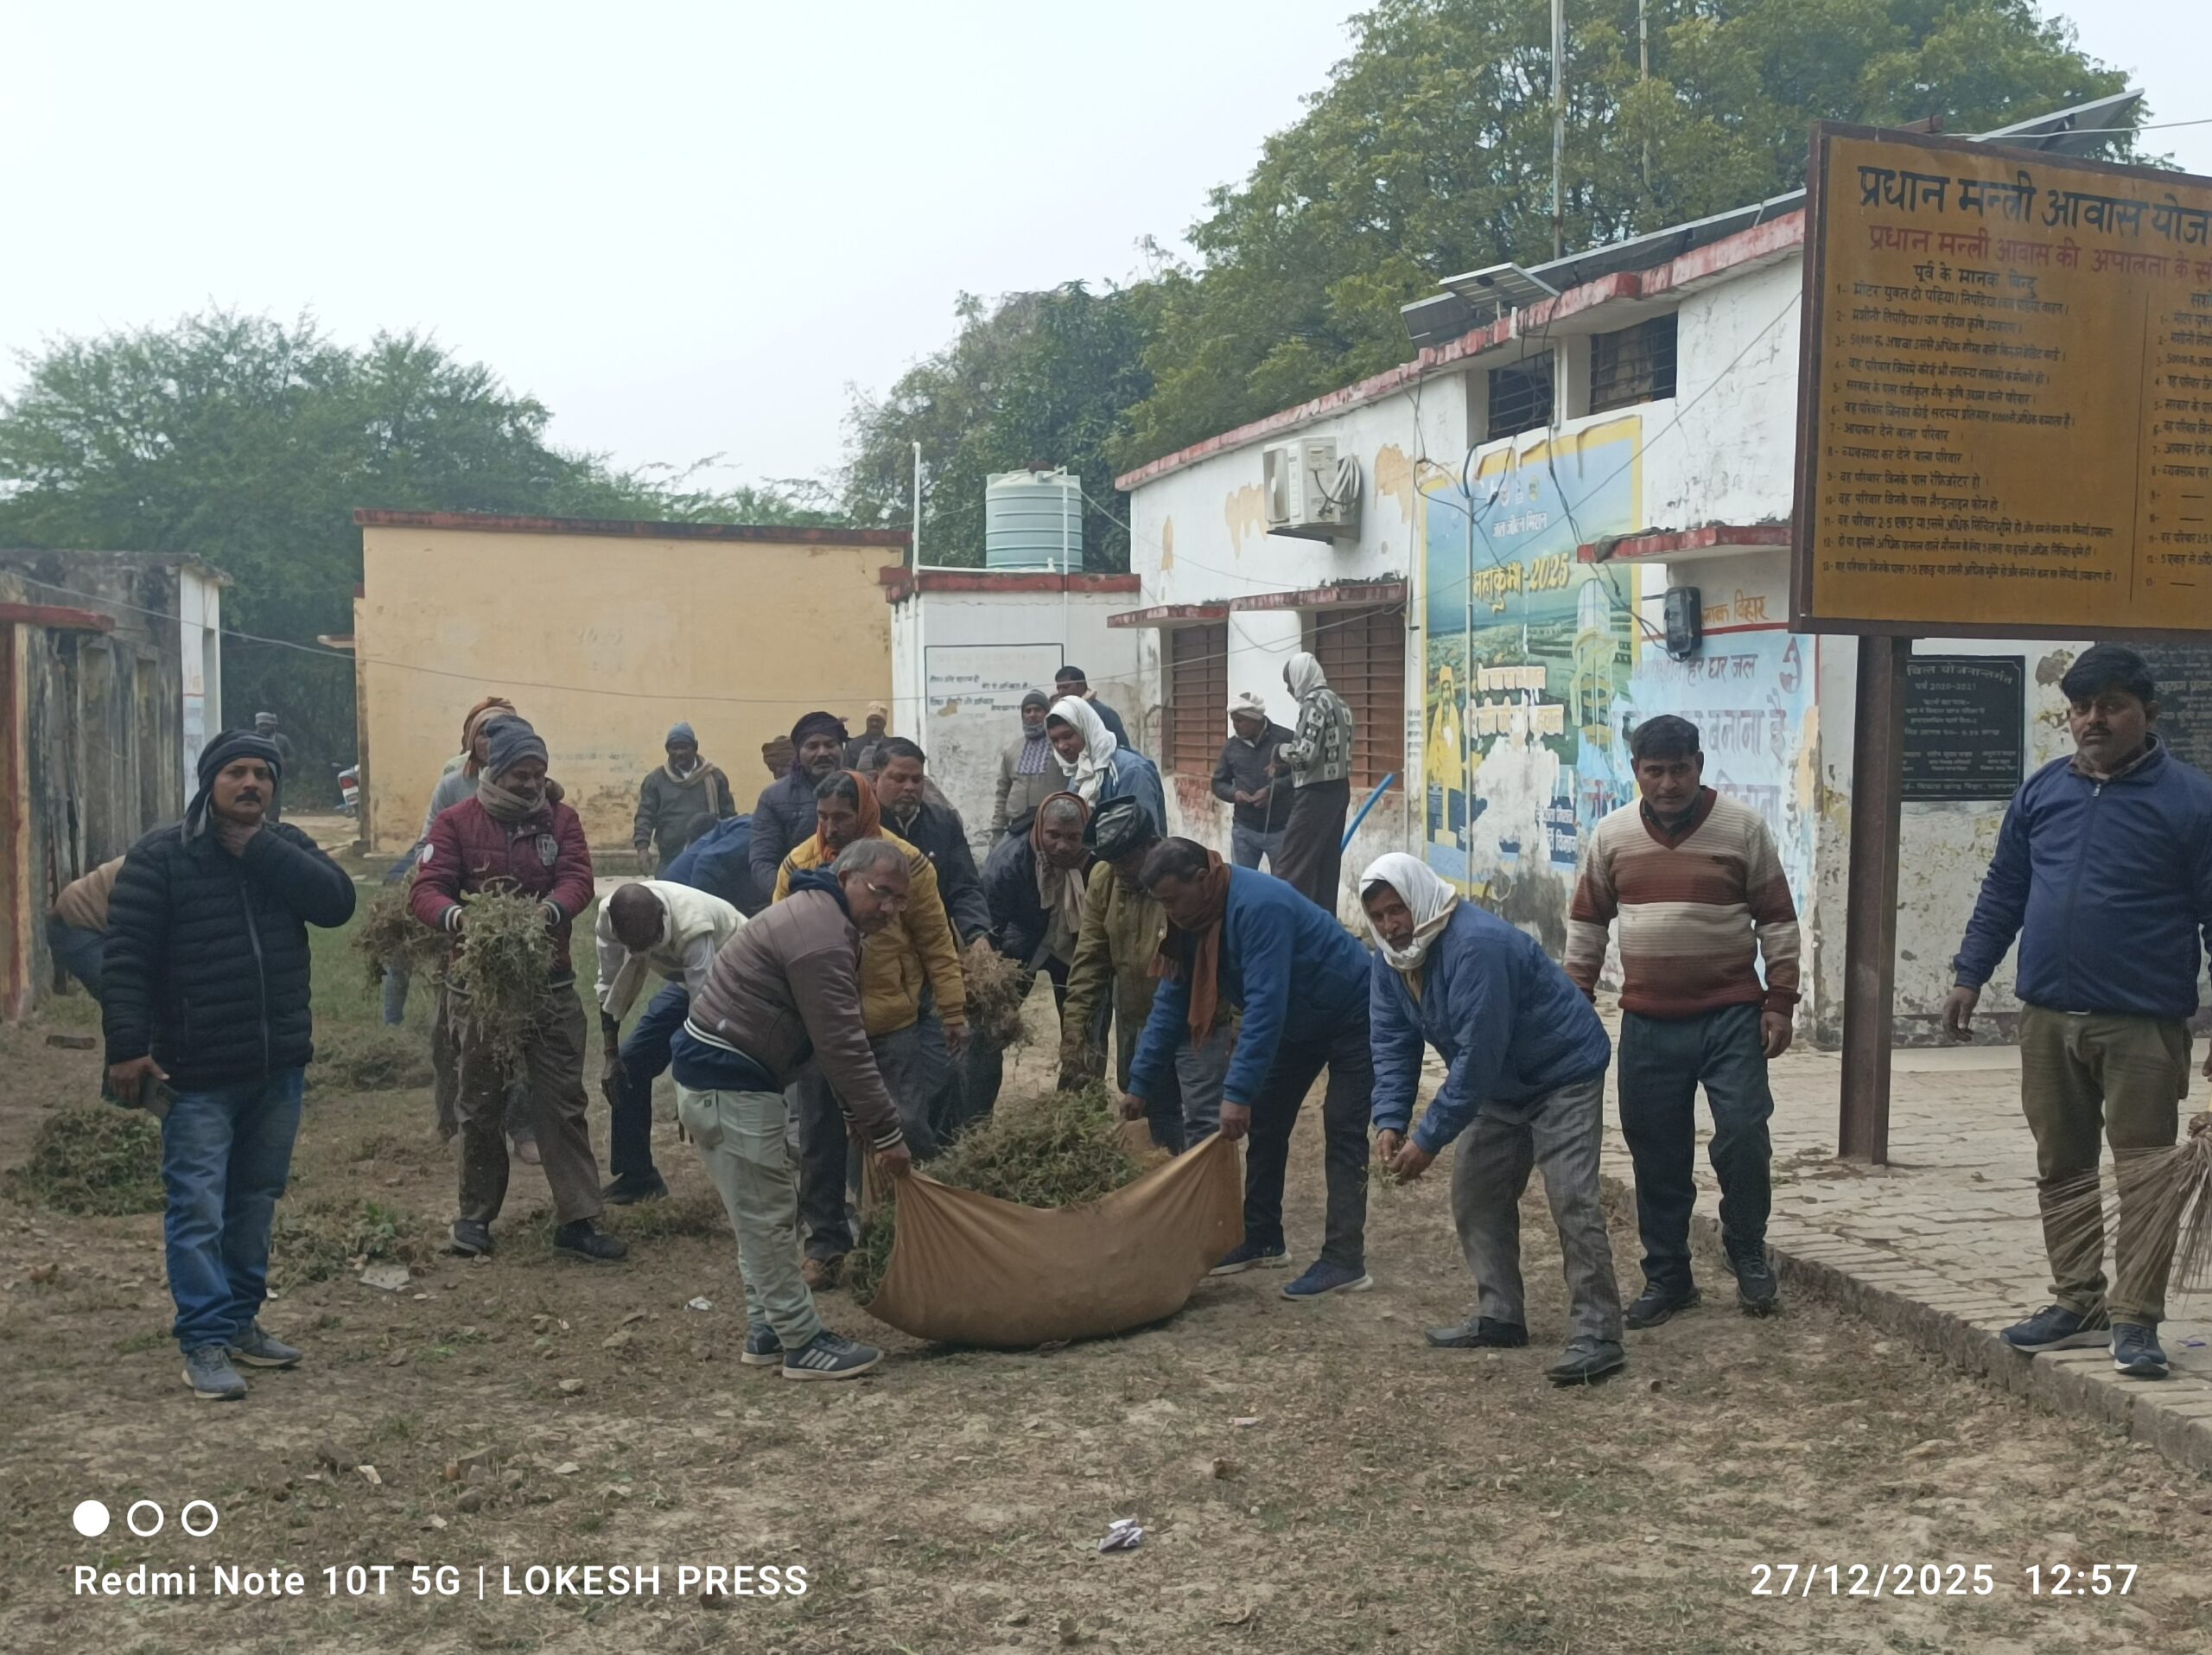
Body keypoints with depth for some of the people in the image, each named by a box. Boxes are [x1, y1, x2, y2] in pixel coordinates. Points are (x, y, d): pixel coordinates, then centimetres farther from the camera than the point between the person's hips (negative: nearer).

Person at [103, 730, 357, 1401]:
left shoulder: (286, 848, 7)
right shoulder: (160, 857, -7)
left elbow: (337, 902, -11)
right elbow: (126, 958, -10)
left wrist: (258, 849, -15)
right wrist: (127, 1048, -18)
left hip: (279, 1068, 5)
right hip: (196, 1073, -5)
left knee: (256, 1202, 14)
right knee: (198, 1209, -5)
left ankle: (241, 1319, 25)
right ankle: (204, 1341, -1)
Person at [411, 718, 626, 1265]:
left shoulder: (560, 819, 5)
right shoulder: (456, 823, -2)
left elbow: (577, 880, -9)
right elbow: (426, 890, -12)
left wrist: (548, 911, -32)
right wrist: (457, 917, -35)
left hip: (551, 984, 2)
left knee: (563, 1103, 2)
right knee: (481, 1106, 10)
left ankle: (577, 1219, 7)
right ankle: (475, 1217, 24)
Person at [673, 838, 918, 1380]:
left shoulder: (822, 918, 14)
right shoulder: (822, 940, -21)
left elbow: (845, 1036, 16)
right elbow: (842, 1049, -22)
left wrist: (871, 1121, 15)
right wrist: (887, 1133, -15)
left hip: (717, 1075, 11)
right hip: (729, 1085, -11)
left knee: (765, 1213, 17)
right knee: (768, 1218, -3)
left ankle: (767, 1330, 26)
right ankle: (804, 1345, 5)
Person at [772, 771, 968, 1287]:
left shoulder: (906, 863, -7)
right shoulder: (798, 865, -2)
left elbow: (937, 943, -3)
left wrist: (953, 1010, -4)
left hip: (893, 1023, -2)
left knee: (907, 1128, 1)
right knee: (820, 1139, 9)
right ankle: (826, 1242, 22)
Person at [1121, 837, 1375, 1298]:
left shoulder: (1259, 906, -35)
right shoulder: (1191, 923, -7)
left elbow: (1265, 1005, -40)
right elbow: (1171, 1003, -1)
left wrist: (1238, 1093, -42)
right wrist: (1139, 1083, -3)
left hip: (1352, 1015, -9)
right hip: (1299, 1025, 9)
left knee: (1342, 1134, -14)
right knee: (1265, 1124, 9)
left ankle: (1344, 1260, -16)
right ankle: (1262, 1238, 18)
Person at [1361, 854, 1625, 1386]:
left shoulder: (1476, 944, -33)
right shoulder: (1389, 961, -4)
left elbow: (1477, 1055, -34)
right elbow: (1391, 1045, -3)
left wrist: (1428, 1139, -31)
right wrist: (1389, 1122, -19)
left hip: (1564, 1074, -9)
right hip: (1501, 1085, 9)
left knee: (1572, 1201, -16)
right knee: (1475, 1195, 8)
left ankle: (1596, 1336, -15)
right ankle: (1500, 1316, 19)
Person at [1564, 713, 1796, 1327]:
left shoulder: (1742, 827, -3)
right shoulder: (1612, 835, 4)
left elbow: (1778, 920, 1)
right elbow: (1586, 922, 13)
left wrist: (1779, 1002, -3)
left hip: (1732, 1016, -2)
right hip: (1648, 1023, 2)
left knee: (1742, 1135, -8)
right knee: (1656, 1153, 7)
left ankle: (1748, 1254, 17)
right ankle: (1666, 1276, 20)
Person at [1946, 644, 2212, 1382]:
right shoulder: (2041, 791, 9)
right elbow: (2002, 892, 16)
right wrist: (1970, 975, 12)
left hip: (2143, 1025, -5)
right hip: (2048, 1019, 5)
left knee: (2145, 1172, 0)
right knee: (2061, 1169, 12)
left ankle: (2134, 1320, 5)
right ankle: (2076, 1303, 22)